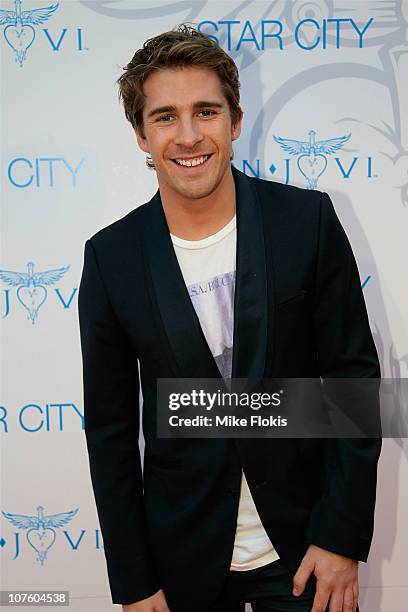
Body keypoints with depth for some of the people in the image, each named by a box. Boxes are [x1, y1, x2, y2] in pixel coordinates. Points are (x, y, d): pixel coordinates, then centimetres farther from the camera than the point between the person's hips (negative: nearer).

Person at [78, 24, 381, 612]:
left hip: (303, 545, 0)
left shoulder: (308, 220, -11)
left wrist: (343, 538, -9)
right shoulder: (110, 257, -9)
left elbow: (354, 376, -6)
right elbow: (111, 428, -4)